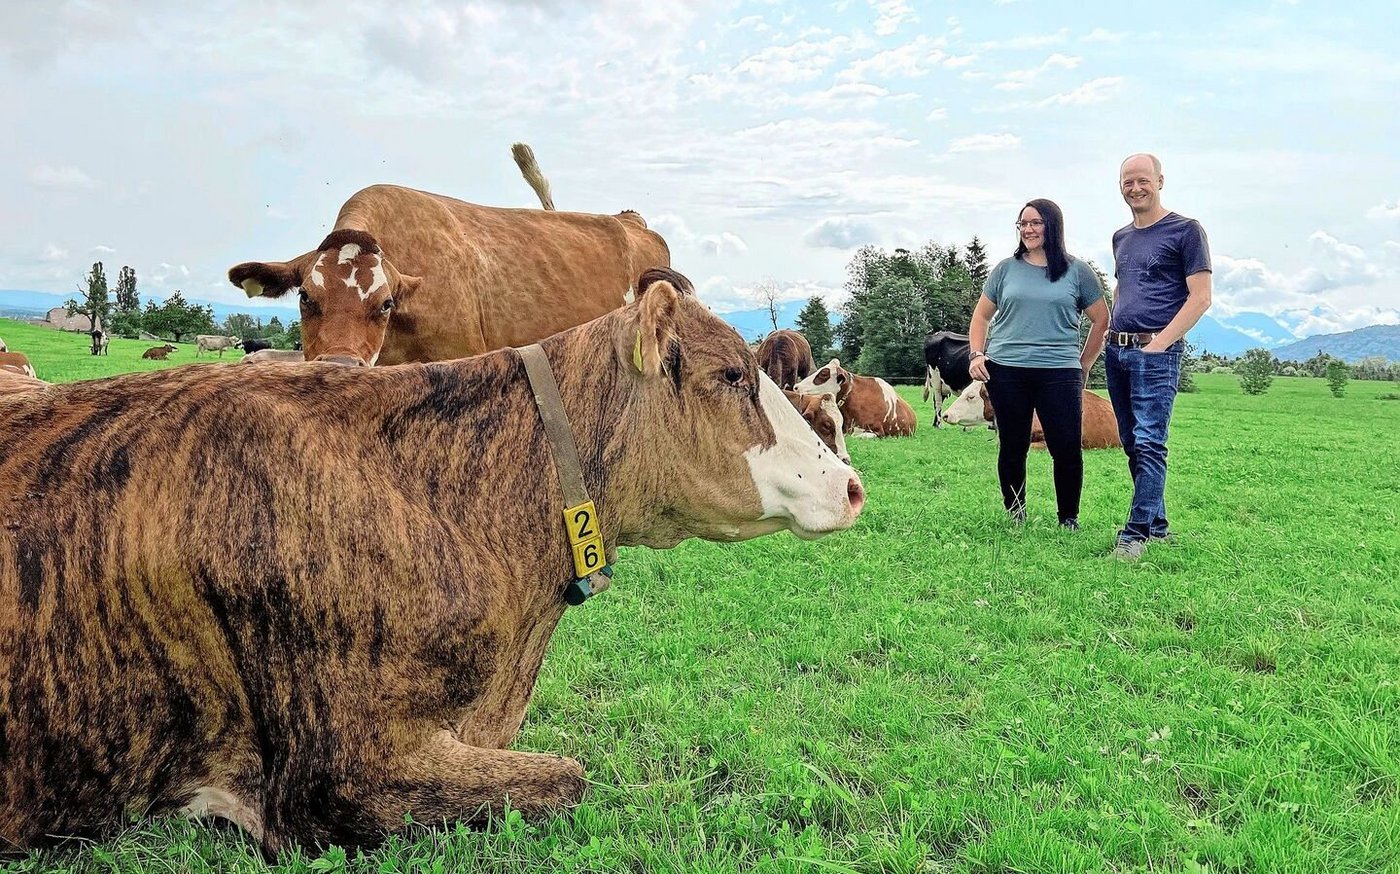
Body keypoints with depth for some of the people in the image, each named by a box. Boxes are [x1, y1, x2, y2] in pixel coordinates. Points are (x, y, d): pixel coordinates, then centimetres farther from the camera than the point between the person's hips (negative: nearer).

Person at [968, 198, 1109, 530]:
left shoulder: (1077, 272, 7)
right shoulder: (1006, 269, 10)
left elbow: (1102, 320, 12)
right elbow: (981, 316, 15)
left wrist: (1083, 366, 8)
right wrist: (976, 354, 0)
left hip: (1060, 374, -1)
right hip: (1006, 372, 1)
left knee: (1067, 450, -5)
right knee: (1013, 448, 6)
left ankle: (1069, 520, 10)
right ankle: (1014, 516, 19)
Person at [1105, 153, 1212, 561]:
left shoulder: (1185, 230, -2)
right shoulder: (1121, 237, 18)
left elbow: (1200, 298, -7)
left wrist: (1159, 343, -14)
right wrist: (1110, 333, 15)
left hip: (1156, 352, -7)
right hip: (1117, 351, 7)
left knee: (1149, 443, -11)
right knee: (1132, 445, 9)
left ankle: (1135, 535, -11)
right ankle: (1158, 525, 19)